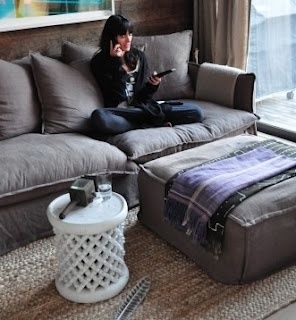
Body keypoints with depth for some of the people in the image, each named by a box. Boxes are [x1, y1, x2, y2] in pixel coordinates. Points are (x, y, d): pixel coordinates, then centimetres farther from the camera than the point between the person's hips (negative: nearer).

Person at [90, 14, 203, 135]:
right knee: (98, 117, -41)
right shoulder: (99, 61, 2)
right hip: (119, 112, -3)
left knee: (196, 113, -12)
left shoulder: (138, 56, 15)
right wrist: (116, 61, -10)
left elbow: (143, 96, 14)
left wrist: (152, 84, -8)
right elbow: (116, 95, -8)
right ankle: (151, 123, -21)